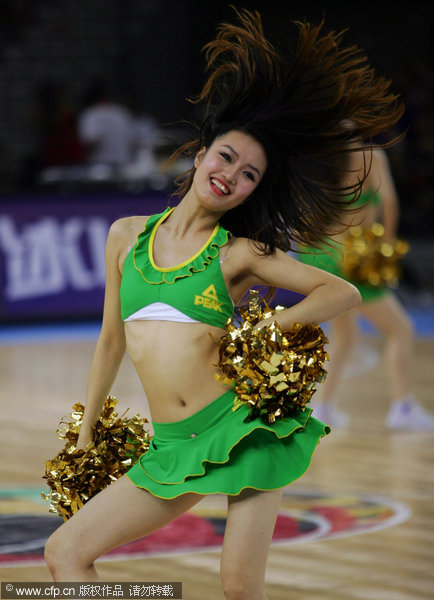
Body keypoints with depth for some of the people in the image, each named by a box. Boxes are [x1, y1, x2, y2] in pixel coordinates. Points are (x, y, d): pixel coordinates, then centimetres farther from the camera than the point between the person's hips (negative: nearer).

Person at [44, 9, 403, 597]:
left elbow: (344, 292, 1)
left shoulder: (240, 253, 2)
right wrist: (86, 434, 24)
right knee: (64, 552, -1)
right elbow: (111, 339, 21)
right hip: (175, 442, 4)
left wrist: (266, 325, -12)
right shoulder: (128, 234, 11)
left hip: (241, 425, -4)